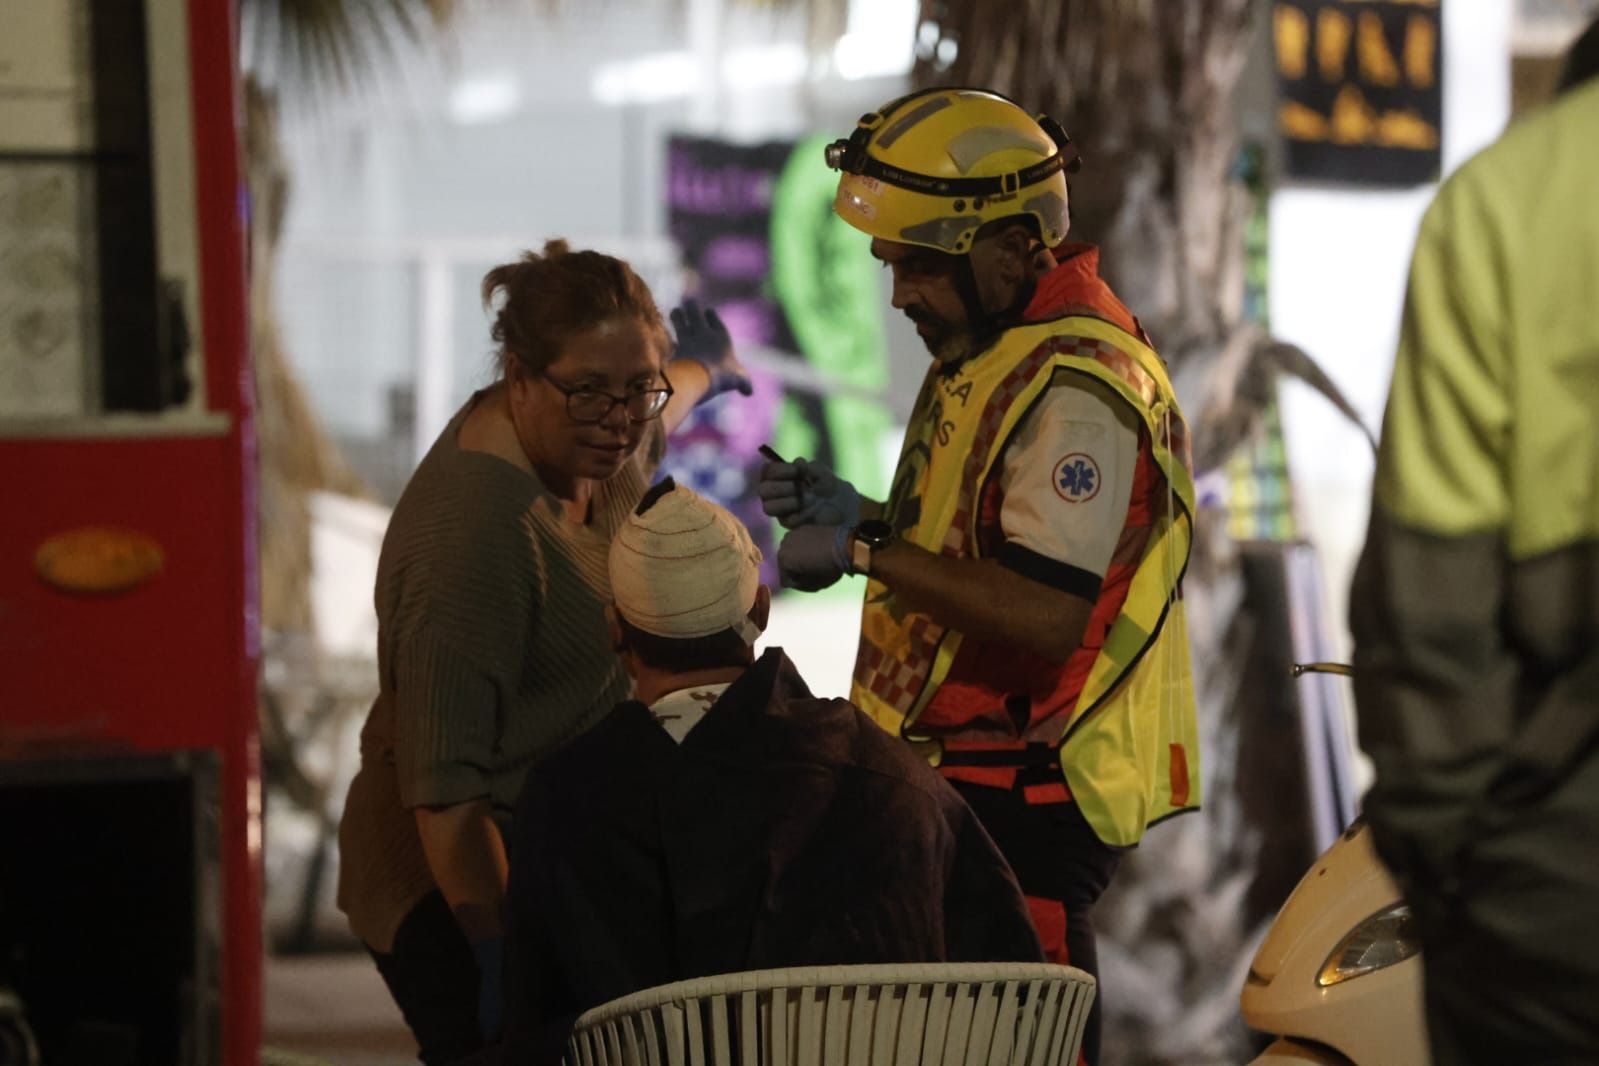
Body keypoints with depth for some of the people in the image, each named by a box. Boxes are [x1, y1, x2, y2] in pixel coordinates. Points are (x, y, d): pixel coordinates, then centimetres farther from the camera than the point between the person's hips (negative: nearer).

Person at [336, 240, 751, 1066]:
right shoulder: (477, 525, -25)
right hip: (462, 895, -9)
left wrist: (704, 370, 53)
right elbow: (443, 785, -26)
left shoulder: (588, 443, 3)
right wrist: (500, 957, -28)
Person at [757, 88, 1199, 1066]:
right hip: (974, 778, 11)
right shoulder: (994, 351, 15)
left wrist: (870, 552, -25)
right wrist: (860, 515, 7)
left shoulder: (1077, 388, -20)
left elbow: (1051, 616, -27)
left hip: (1028, 800, -11)